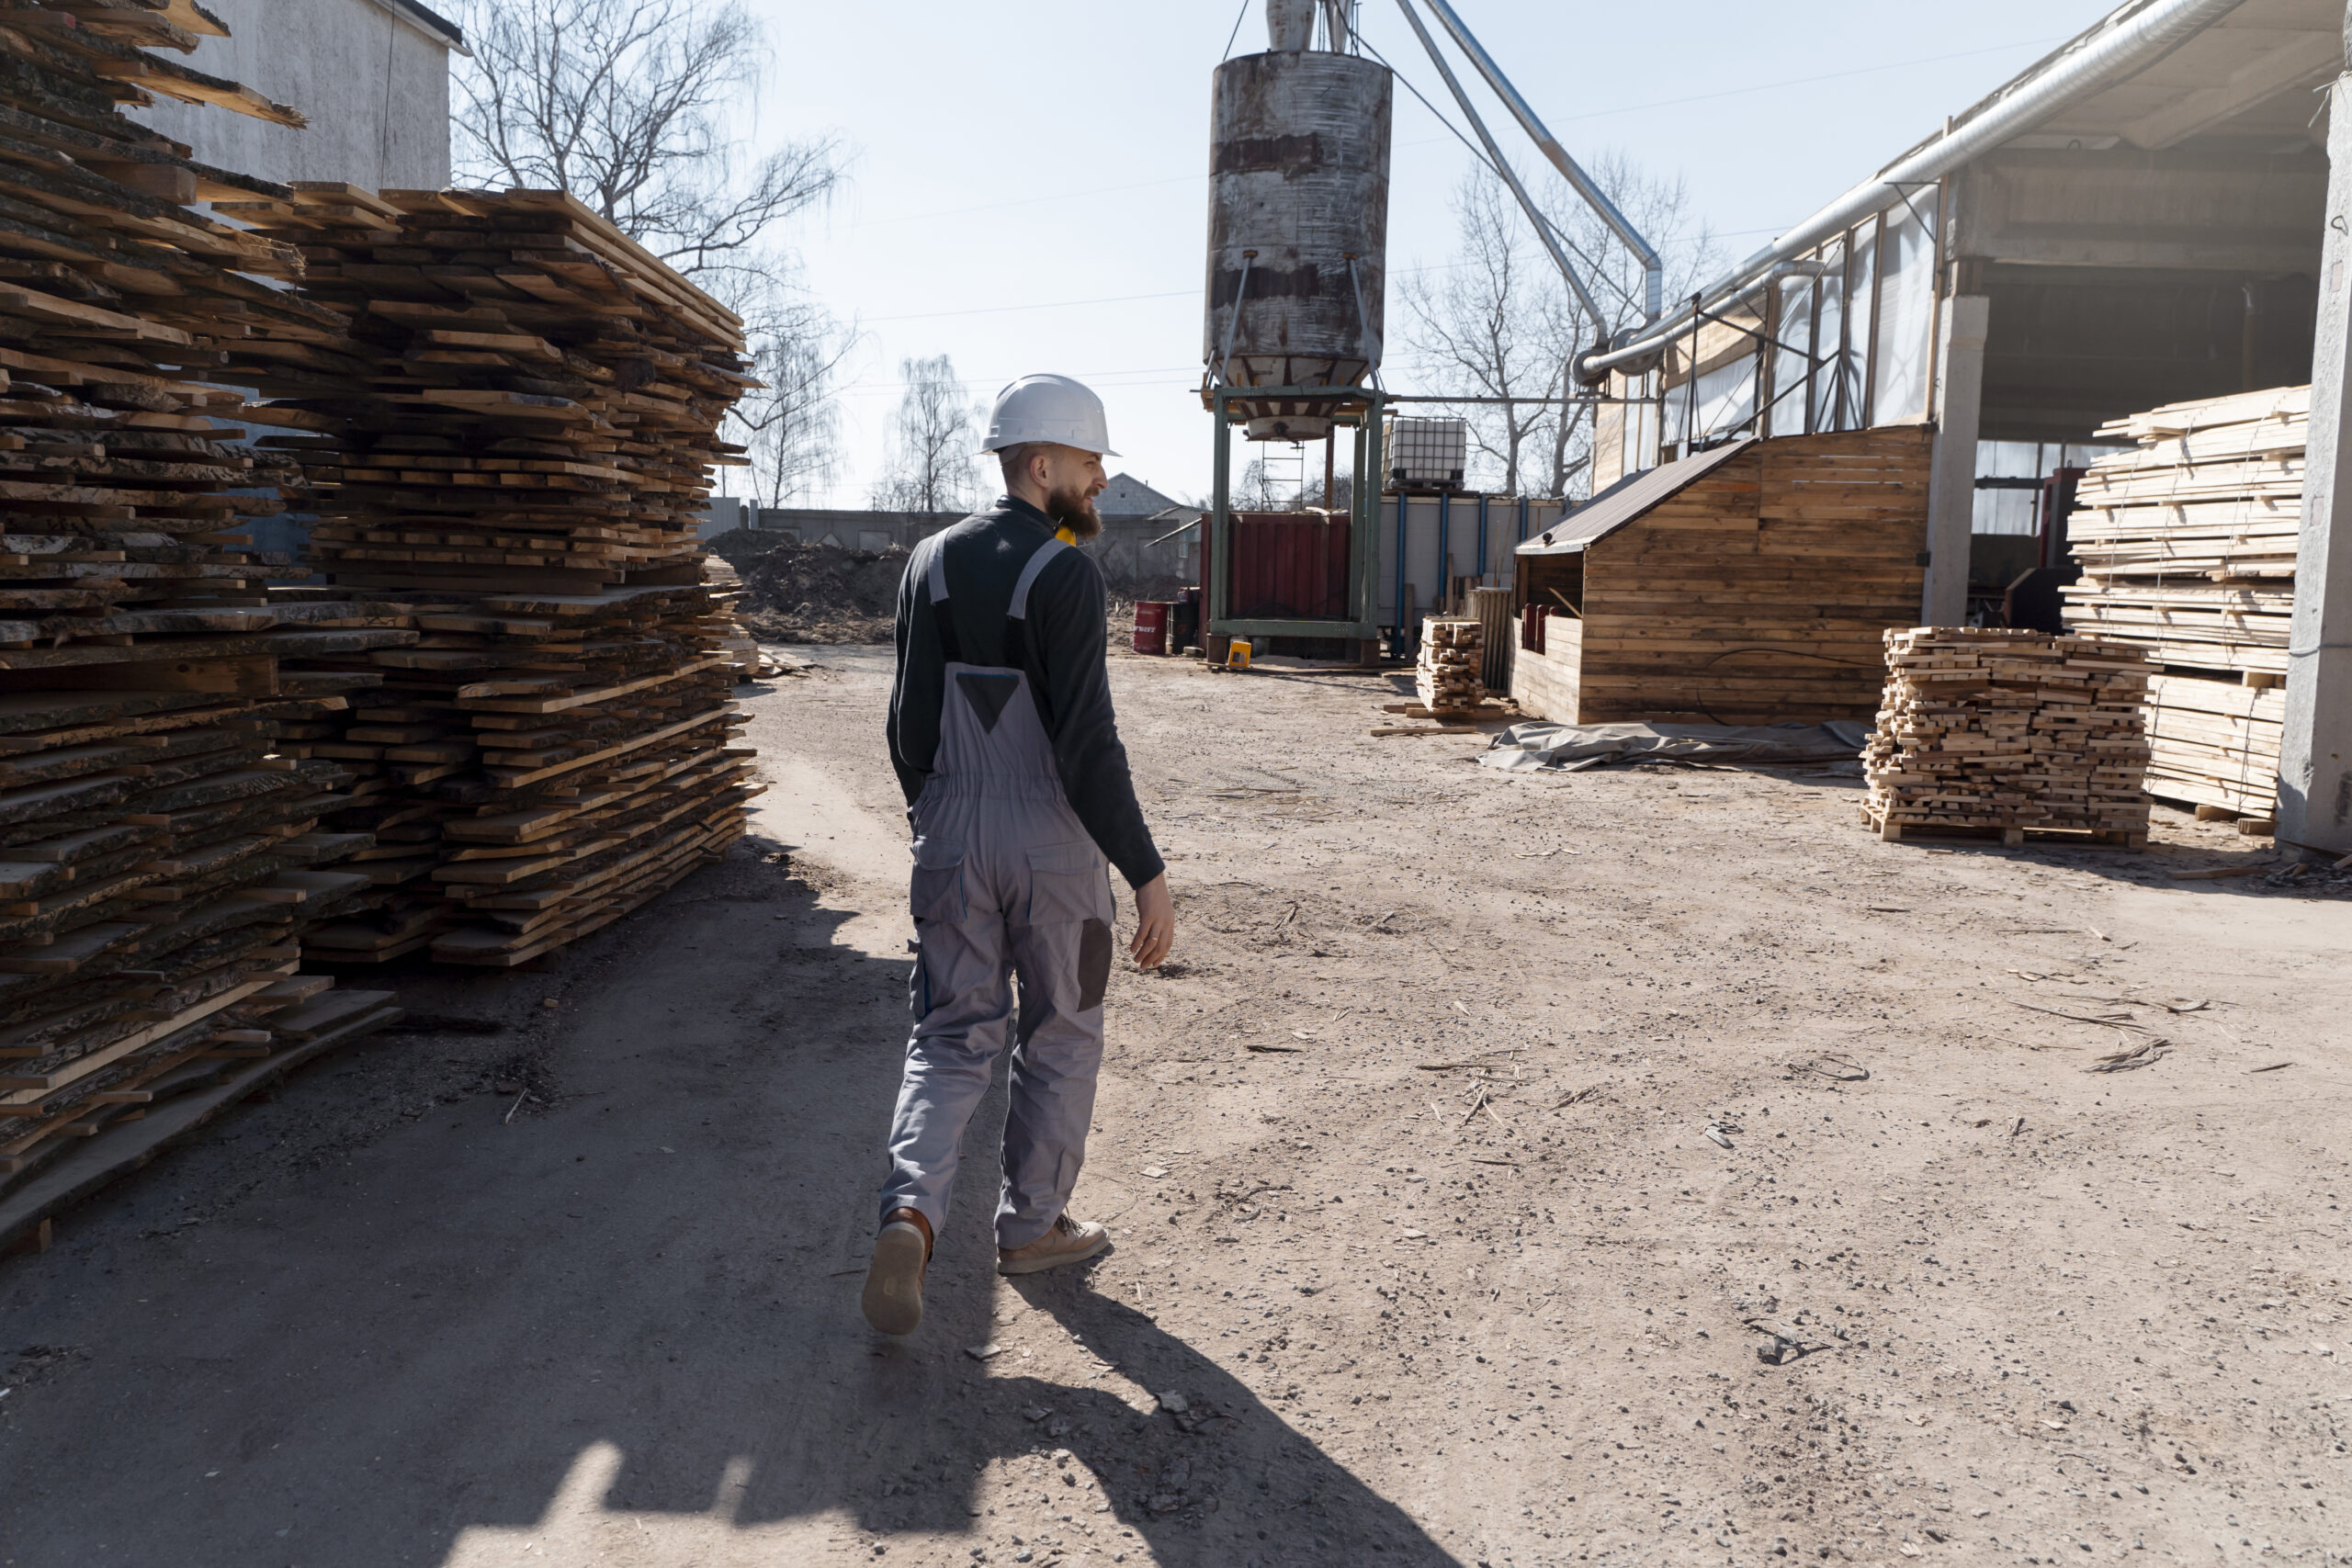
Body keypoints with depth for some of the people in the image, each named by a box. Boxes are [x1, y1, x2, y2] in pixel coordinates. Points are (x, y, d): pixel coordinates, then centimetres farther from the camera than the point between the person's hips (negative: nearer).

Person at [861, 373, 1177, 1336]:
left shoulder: (932, 561, 5)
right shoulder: (1064, 573, -15)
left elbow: (909, 724, 8)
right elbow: (1087, 744, -20)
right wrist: (1148, 875, -17)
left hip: (952, 839, 5)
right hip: (1052, 842, -5)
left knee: (952, 1035, 12)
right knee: (1060, 1039, 13)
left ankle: (912, 1211, -7)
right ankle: (1033, 1226, 26)